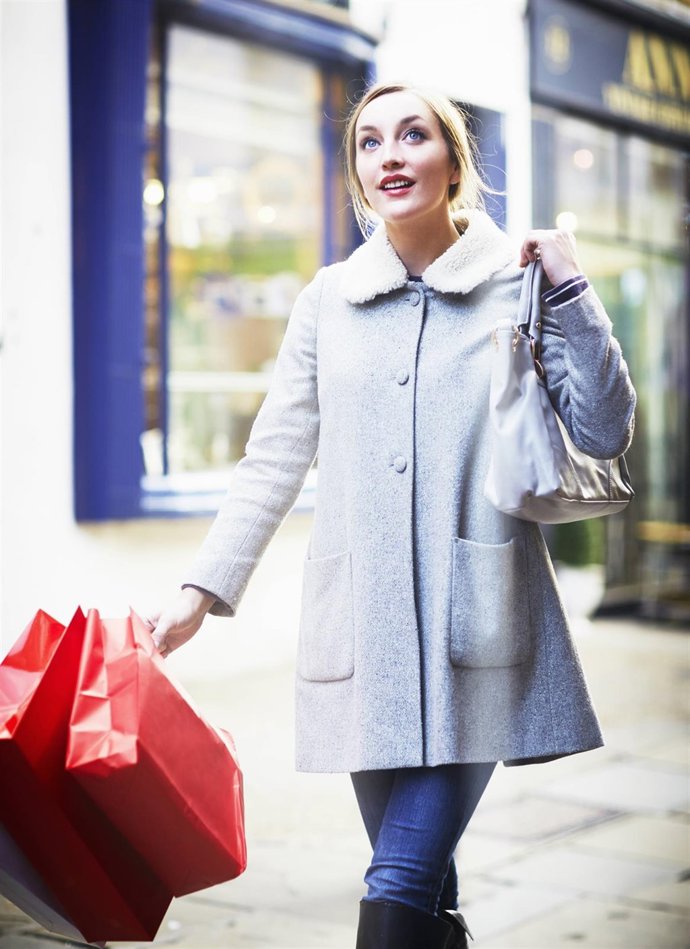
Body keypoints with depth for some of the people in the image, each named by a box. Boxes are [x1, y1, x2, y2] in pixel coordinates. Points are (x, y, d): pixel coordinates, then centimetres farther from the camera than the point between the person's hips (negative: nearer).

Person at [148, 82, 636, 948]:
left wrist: (571, 291, -5)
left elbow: (604, 432, 0)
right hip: (361, 628, 3)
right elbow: (275, 459, 13)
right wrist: (204, 589, 8)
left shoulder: (518, 284, 4)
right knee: (421, 877, 8)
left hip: (474, 627, -3)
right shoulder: (328, 301, 10)